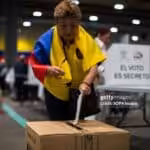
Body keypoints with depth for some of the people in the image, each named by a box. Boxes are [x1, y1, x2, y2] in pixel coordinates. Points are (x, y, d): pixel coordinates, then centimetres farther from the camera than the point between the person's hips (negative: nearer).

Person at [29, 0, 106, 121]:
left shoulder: (86, 38, -16)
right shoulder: (46, 40, -19)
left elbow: (93, 65, -19)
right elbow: (35, 66, -11)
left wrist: (86, 83, -36)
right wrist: (48, 70, -32)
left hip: (79, 93, 2)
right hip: (56, 95, -1)